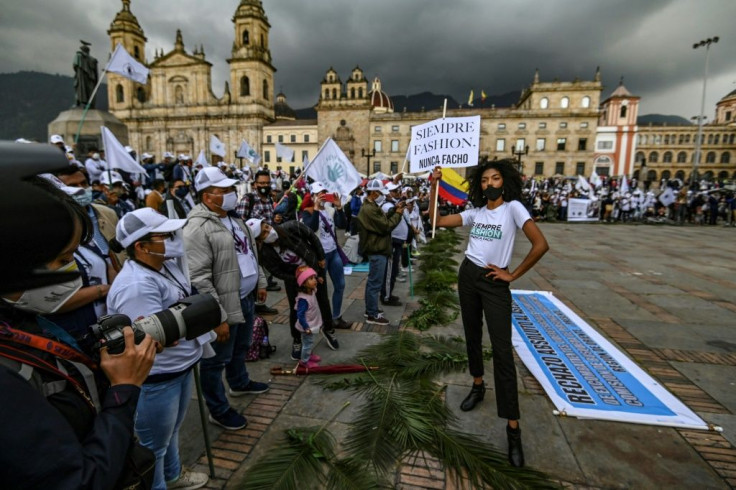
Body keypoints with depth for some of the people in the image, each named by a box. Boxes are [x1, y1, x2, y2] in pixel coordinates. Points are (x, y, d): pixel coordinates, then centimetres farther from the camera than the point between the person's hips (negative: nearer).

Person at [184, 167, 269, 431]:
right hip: (225, 304, -9)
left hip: (246, 298, 9)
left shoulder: (233, 218, 8)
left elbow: (251, 254, 19)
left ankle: (239, 383, 52)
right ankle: (218, 410, 29)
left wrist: (260, 282, 18)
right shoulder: (199, 228, -22)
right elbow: (199, 280, -25)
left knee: (240, 348, 28)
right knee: (217, 360, 10)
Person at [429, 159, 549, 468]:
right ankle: (477, 387, 41)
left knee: (503, 351, -6)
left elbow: (541, 245, -16)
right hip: (468, 276, 5)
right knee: (472, 335, 18)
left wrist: (513, 275, -11)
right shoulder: (475, 212, 6)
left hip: (495, 283, -5)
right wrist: (434, 187, -4)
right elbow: (437, 221, 3)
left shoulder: (513, 207, -9)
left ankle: (513, 428, 2)